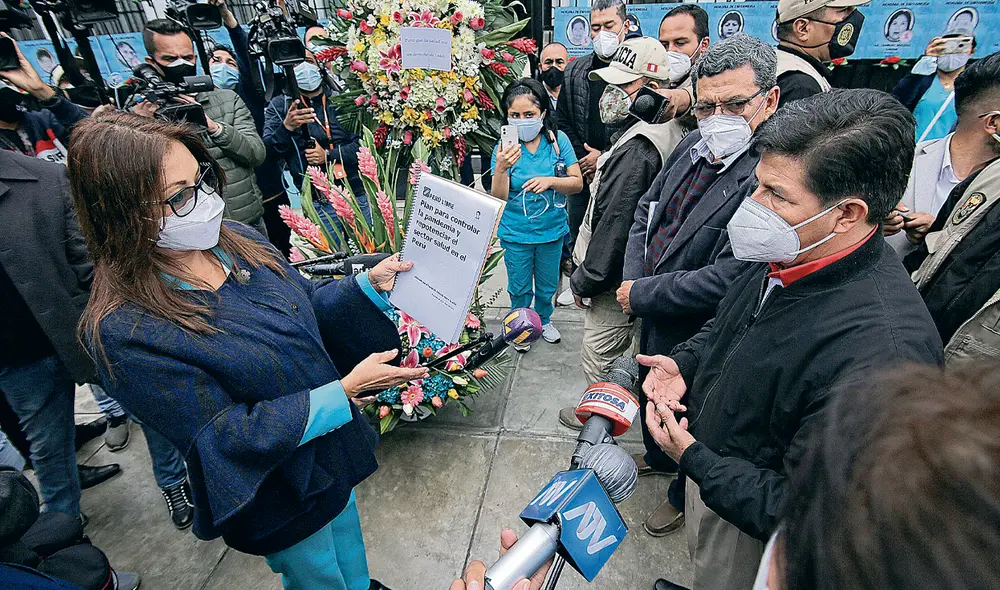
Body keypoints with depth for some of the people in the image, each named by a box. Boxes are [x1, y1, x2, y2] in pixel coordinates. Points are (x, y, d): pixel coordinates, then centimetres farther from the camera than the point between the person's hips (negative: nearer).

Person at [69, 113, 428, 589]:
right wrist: (345, 391, -30)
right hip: (282, 498, -6)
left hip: (334, 450, 6)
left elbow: (309, 308, 2)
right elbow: (225, 437, -26)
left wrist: (370, 284, -15)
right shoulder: (122, 331, -29)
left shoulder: (234, 238, -10)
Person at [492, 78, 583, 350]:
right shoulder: (505, 147, -12)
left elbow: (577, 183, -6)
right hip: (516, 233, -1)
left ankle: (544, 320, 48)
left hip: (552, 229, 1)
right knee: (520, 287, 15)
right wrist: (500, 168, -33)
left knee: (547, 284, 20)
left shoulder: (558, 140, -9)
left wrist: (550, 180, -24)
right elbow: (498, 198, -15)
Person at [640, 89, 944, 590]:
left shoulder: (882, 351, -37)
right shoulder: (784, 258, -12)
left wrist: (693, 460, -23)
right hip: (709, 466, 6)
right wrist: (685, 363, -8)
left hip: (753, 527, -6)